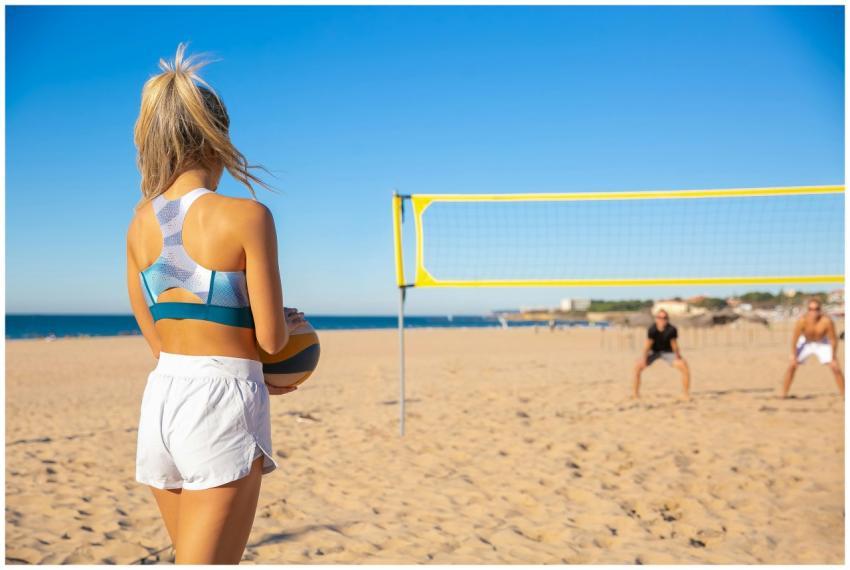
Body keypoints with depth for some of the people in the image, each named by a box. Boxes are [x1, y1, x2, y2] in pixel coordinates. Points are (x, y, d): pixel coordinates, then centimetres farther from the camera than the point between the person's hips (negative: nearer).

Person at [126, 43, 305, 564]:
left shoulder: (141, 222, 6)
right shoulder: (246, 216, -11)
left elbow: (156, 338, 12)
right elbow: (271, 338, -11)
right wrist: (291, 322, 13)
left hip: (161, 397, 7)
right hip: (222, 404, -6)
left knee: (190, 558, 21)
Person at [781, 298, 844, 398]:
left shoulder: (827, 321, -33)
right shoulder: (802, 321, -32)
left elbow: (833, 340, -20)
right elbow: (794, 339, -21)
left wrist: (833, 358, -15)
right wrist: (794, 357, -17)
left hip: (822, 344, 0)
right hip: (806, 343, 0)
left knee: (836, 368, -8)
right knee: (791, 366, -10)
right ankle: (784, 395, 0)